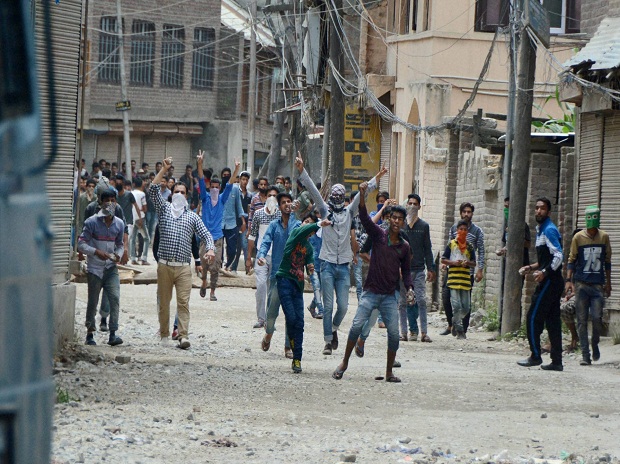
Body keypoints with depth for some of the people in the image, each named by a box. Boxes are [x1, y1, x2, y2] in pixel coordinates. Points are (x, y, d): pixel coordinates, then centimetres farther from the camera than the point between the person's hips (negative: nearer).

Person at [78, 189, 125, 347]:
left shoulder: (119, 224, 6)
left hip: (111, 268, 3)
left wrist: (118, 254, -3)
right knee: (93, 301, 3)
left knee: (115, 298, -12)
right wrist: (96, 252, -21)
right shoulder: (92, 222, -7)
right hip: (95, 268, -3)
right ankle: (90, 334, 16)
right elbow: (81, 244, -7)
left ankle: (113, 334, -13)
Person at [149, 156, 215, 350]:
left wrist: (210, 249, -12)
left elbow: (206, 235, 9)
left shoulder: (192, 217, 15)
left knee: (183, 302, -11)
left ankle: (183, 335, -18)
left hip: (184, 267, 0)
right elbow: (154, 190, -1)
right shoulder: (164, 210, 12)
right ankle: (164, 334, 14)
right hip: (164, 265, 0)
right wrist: (164, 170, -6)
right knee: (164, 302, 4)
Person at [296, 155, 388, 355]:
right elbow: (313, 190, -3)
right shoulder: (325, 211, 6)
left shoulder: (349, 212, 11)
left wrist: (376, 179, -6)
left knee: (343, 306, -1)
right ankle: (328, 341, 3)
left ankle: (334, 328, 27)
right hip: (328, 265, -2)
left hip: (343, 266, 2)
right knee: (328, 306, -3)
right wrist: (302, 172, -12)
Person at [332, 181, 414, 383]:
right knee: (357, 326, -13)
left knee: (394, 333, -4)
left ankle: (389, 372, 9)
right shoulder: (378, 235, -1)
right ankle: (344, 362, 3)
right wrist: (362, 194, -29)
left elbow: (406, 271, 15)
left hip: (390, 296, 2)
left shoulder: (404, 247, 7)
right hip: (371, 292, -2)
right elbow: (364, 217, -15)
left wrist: (409, 288, -3)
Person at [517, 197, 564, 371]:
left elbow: (558, 256, -21)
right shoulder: (541, 230, 20)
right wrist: (531, 268, 18)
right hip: (553, 282, 10)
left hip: (549, 281, -10)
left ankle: (535, 356, -1)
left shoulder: (549, 230, -11)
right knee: (552, 320, 7)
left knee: (533, 317, -5)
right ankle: (556, 361, 6)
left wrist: (543, 273, -23)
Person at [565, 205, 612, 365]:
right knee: (582, 320, -2)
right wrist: (569, 280, -4)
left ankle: (595, 345, 17)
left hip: (598, 284, 1)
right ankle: (585, 355, 2)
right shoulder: (578, 237, 1)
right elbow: (572, 260, 5)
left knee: (597, 318, -9)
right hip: (581, 284, -1)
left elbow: (607, 261, 14)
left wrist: (608, 283, 15)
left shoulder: (604, 237, 6)